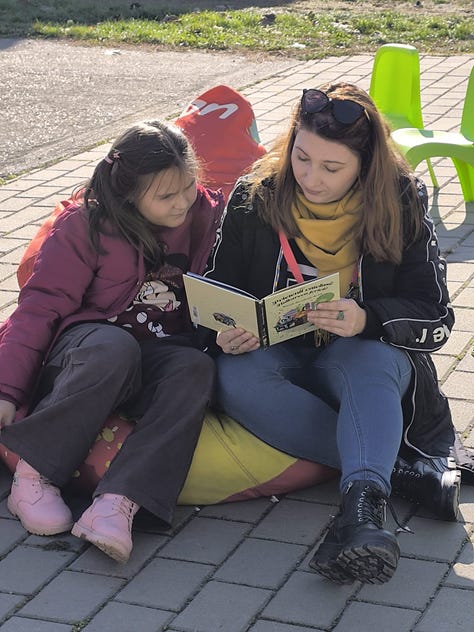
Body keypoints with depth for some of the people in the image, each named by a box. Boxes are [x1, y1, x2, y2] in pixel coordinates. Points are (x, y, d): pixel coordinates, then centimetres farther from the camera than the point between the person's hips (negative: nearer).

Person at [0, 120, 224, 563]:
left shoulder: (206, 212, 5)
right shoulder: (85, 224, -5)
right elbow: (40, 307, -7)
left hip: (161, 356, 3)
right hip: (87, 350, -2)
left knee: (196, 368, -33)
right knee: (114, 347, -39)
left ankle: (117, 502, -45)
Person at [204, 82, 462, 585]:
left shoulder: (401, 203, -5)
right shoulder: (254, 199, -4)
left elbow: (435, 318, -8)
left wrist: (367, 321, -28)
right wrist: (227, 332, -19)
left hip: (366, 358, -1)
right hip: (277, 352, 2)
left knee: (368, 363, -37)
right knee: (237, 380, -34)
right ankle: (407, 470, -32)